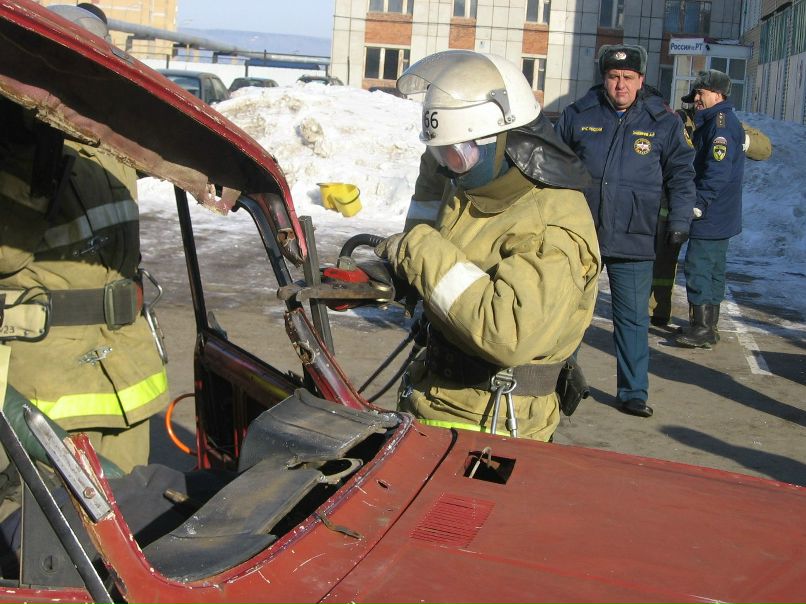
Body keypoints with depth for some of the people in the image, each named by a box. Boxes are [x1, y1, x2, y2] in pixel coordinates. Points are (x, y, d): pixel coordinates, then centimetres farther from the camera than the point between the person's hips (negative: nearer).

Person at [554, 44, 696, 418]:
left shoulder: (663, 123, 3)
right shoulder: (578, 116, 3)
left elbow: (681, 173, 9)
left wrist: (679, 220, 1)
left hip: (634, 239, -1)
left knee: (633, 319, 3)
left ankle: (633, 393, 13)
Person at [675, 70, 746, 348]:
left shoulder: (722, 122, -15)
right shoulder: (713, 122, 17)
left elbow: (717, 170, -25)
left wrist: (699, 203, -28)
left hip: (710, 215, -11)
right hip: (719, 216, 11)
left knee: (698, 268, -10)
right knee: (712, 269, 15)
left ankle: (703, 329, -8)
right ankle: (708, 325, 23)